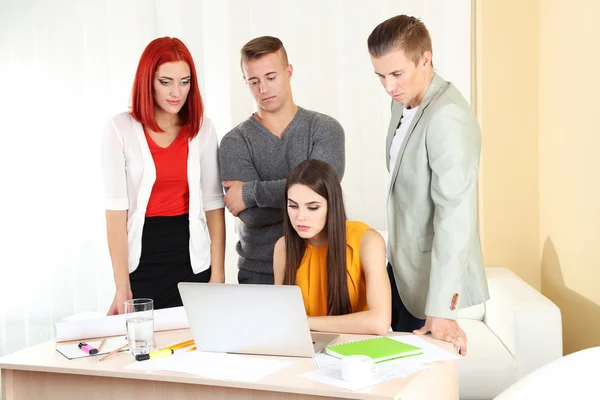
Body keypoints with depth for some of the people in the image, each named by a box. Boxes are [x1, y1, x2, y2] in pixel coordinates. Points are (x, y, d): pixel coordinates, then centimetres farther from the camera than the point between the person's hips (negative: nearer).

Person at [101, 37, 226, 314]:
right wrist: (122, 286, -12)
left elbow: (214, 204, 3)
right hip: (141, 259, -2)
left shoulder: (203, 129, 3)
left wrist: (218, 274, -3)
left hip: (192, 258, 2)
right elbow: (116, 208, -8)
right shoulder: (121, 128, -5)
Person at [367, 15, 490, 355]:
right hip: (401, 269, 8)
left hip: (431, 277, -8)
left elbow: (455, 215, -29)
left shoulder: (448, 118, -24)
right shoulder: (403, 103, 5)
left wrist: (441, 308, -31)